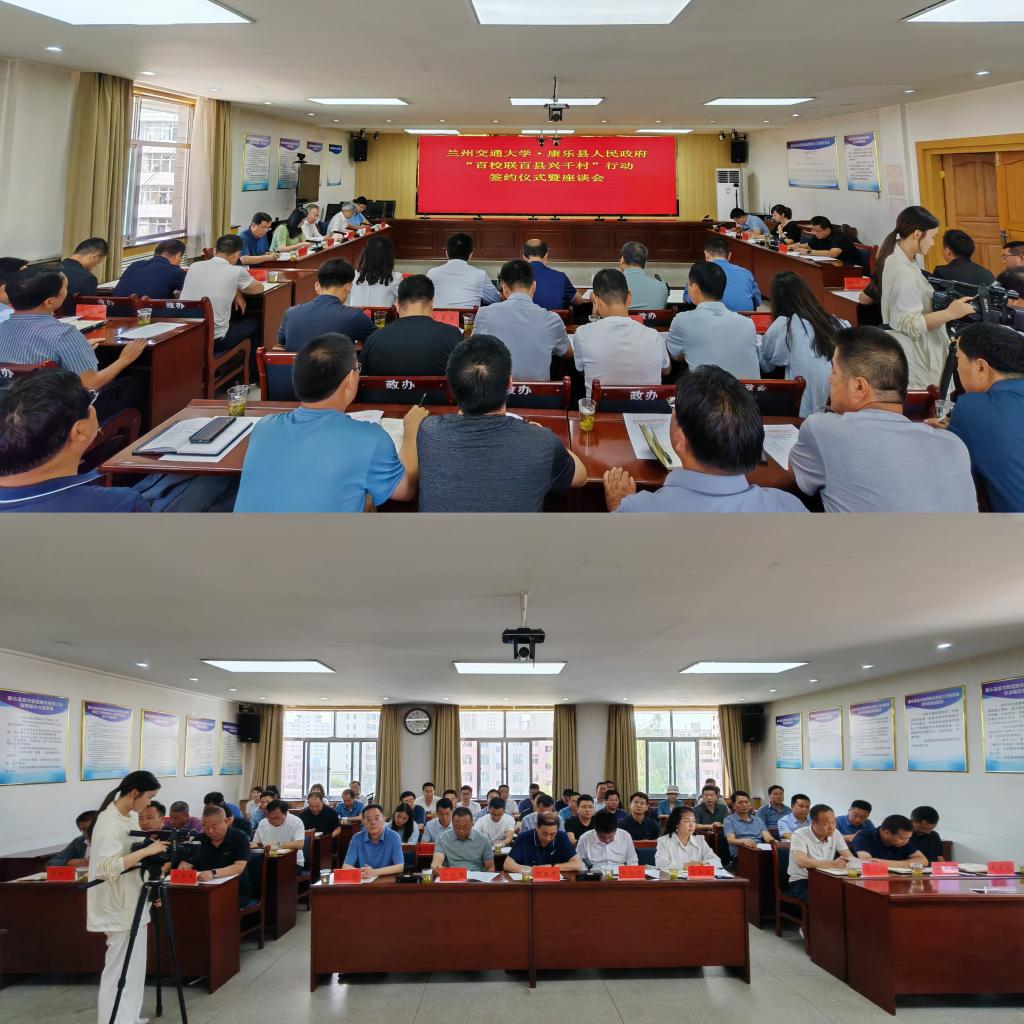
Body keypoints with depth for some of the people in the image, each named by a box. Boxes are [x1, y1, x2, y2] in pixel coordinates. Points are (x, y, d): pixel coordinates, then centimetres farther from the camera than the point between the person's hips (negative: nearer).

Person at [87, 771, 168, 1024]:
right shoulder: (109, 822, -20)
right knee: (119, 971, -2)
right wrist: (147, 850, -30)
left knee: (134, 968, 14)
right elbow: (107, 867, -29)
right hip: (119, 907, -9)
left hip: (133, 902, 9)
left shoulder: (131, 816, 7)